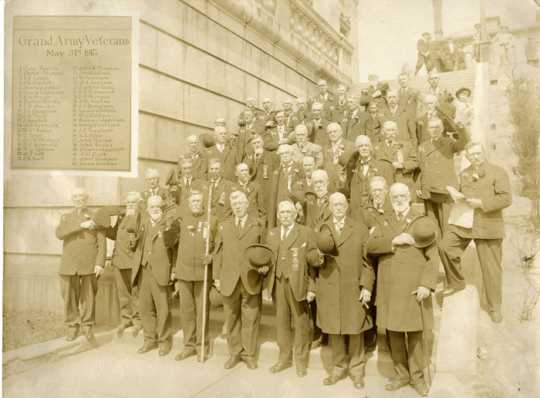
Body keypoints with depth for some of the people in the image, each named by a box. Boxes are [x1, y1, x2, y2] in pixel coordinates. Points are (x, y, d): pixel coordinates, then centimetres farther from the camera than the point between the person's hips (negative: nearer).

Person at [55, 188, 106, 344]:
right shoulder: (66, 217, 15)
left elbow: (101, 243, 0)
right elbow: (59, 234, -7)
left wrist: (100, 263, -10)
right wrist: (80, 225, -17)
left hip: (89, 265, -2)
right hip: (69, 265, 2)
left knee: (88, 297, 1)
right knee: (70, 296, 4)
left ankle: (87, 327, 15)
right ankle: (72, 326, 20)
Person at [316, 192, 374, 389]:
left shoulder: (360, 229, 3)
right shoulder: (321, 230, 6)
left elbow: (367, 260, 1)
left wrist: (367, 286, -5)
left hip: (353, 289, -1)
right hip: (329, 289, 1)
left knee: (355, 330, 9)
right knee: (334, 331, 9)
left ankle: (356, 370, 27)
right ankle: (338, 368, 27)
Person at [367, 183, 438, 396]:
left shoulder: (423, 222, 3)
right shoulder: (384, 223, 14)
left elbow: (432, 257, -3)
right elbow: (370, 246, -3)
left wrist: (427, 284, -14)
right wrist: (393, 241, -16)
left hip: (413, 288, -2)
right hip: (389, 289, 3)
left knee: (415, 334, 5)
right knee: (394, 333, 9)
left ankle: (417, 376, 22)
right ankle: (401, 374, 25)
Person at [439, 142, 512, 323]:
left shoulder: (498, 172, -3)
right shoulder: (464, 174, 15)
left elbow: (506, 198, -12)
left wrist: (481, 203, -18)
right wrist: (459, 196, 7)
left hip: (488, 225, -5)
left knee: (491, 267, 2)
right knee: (445, 246, -16)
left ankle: (494, 307, 20)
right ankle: (456, 282, 9)